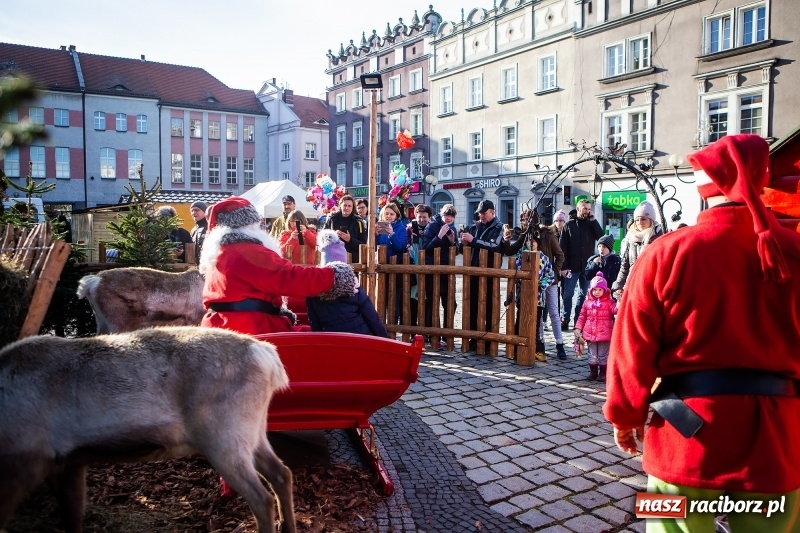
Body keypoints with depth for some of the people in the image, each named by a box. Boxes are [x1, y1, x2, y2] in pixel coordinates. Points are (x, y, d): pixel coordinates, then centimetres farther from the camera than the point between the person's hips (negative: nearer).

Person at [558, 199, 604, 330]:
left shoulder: (591, 224, 9)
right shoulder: (569, 225, 1)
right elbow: (562, 247, -4)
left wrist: (593, 220, -9)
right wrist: (563, 266, -12)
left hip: (587, 266, 3)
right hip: (572, 267, -3)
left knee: (583, 295, 8)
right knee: (568, 294, -2)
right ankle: (565, 319, 6)